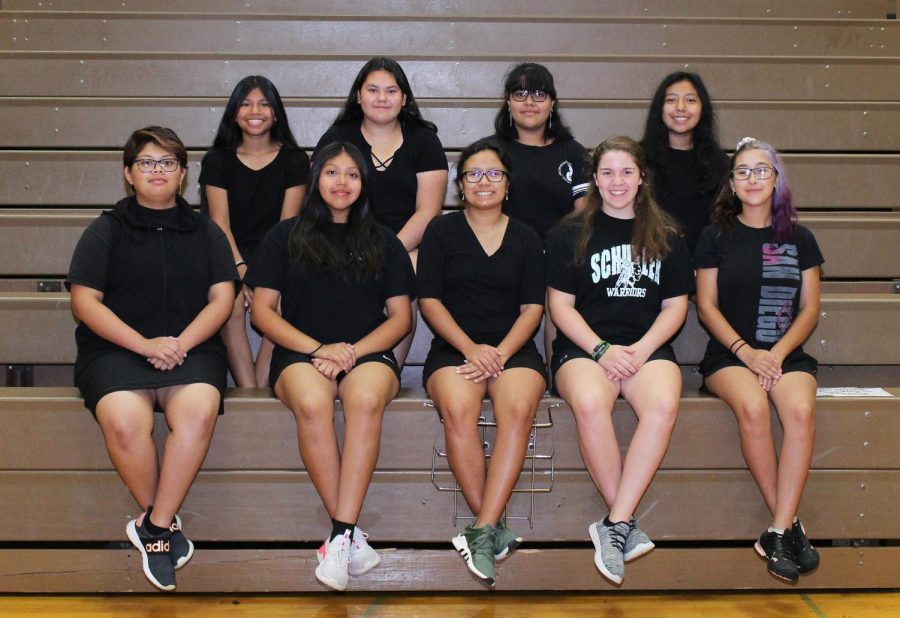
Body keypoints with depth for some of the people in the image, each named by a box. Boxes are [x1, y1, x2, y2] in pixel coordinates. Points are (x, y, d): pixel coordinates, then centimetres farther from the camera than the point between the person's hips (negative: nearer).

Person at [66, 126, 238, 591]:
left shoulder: (205, 232, 18)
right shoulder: (106, 230, 12)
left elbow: (221, 298, 9)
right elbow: (84, 300, 2)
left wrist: (181, 343, -9)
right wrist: (145, 344, -11)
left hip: (191, 348, 1)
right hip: (115, 349, -1)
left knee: (199, 411, -33)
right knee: (124, 421, -34)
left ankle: (153, 526, -19)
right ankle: (165, 521, -9)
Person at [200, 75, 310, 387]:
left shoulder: (294, 160, 9)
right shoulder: (217, 161, 10)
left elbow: (289, 223, 0)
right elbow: (219, 222, -1)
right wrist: (239, 267, -19)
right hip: (230, 255, 0)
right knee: (231, 303, -31)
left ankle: (261, 386, -24)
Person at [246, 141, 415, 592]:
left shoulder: (382, 242, 18)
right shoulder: (286, 236, 16)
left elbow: (400, 317, 12)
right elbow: (262, 310, 8)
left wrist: (354, 352, -7)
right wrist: (319, 349, -8)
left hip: (368, 352, 1)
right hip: (301, 352, 0)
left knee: (366, 399, -36)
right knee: (311, 402, -36)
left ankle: (341, 536, -37)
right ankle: (352, 535, -31)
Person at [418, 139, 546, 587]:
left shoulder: (526, 239, 16)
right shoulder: (441, 231, 12)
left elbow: (533, 307, 9)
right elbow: (429, 301, 5)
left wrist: (501, 353, -10)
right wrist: (471, 348, -10)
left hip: (514, 350, 1)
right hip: (453, 349, -1)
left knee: (519, 410, -33)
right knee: (458, 409, -34)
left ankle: (482, 531, -32)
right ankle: (494, 527, -26)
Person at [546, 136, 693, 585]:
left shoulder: (665, 237, 15)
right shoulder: (571, 234, 9)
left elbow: (675, 305, 11)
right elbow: (561, 305, 4)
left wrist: (641, 350, -7)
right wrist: (602, 350, -11)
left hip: (648, 347, 2)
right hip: (584, 346, -1)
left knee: (664, 404, -34)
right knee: (590, 404, -36)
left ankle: (615, 525, -30)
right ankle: (627, 525, -23)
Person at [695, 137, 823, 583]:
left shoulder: (799, 239, 13)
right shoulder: (716, 237, 9)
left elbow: (810, 309, 9)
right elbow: (706, 306, 4)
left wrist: (777, 353, -9)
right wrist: (745, 351, -11)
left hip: (787, 353, 1)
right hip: (728, 355, -1)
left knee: (801, 410, -32)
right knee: (752, 406, -35)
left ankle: (778, 533, -30)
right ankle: (791, 525, -23)